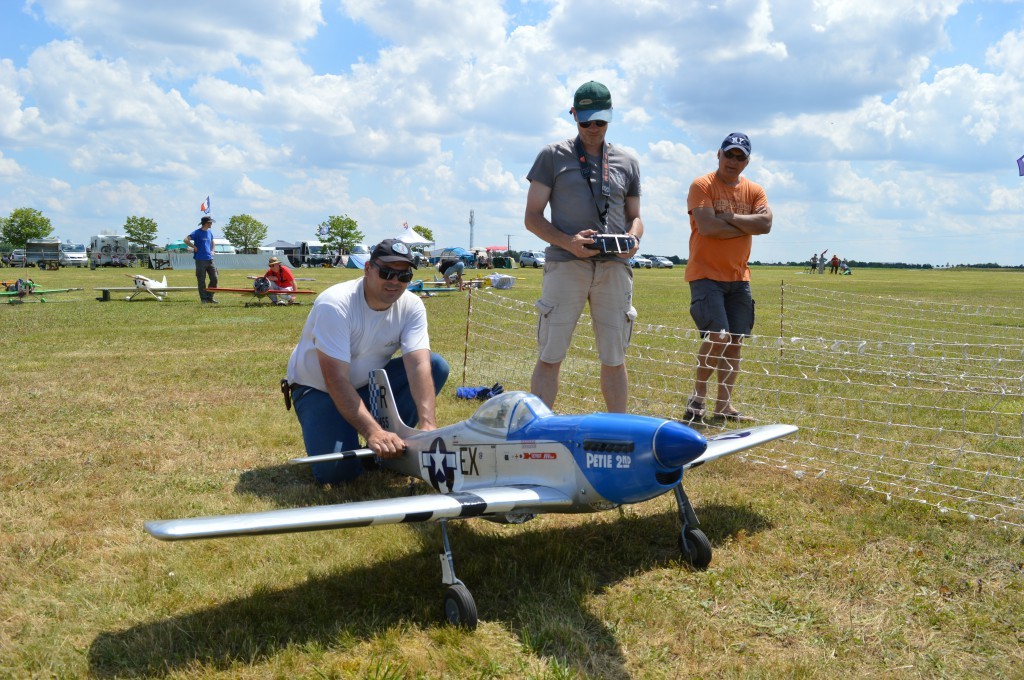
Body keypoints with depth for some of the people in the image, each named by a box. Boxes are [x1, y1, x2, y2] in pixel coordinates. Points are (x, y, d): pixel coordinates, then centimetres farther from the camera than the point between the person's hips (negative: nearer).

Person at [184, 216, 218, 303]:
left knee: (214, 278, 3)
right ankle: (203, 298, 7)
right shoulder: (197, 232, -8)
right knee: (201, 280, 1)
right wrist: (194, 247, -14)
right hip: (200, 260, -6)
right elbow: (186, 240, -18)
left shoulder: (209, 232, 13)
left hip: (210, 259, 7)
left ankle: (209, 297, 12)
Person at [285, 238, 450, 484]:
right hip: (317, 388, -5)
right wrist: (373, 432, -44)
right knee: (337, 470, -26)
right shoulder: (335, 304, -28)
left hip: (368, 383, 5)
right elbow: (336, 380, -34)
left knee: (437, 366, -18)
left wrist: (428, 425, -41)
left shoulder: (412, 306, -13)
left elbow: (419, 364, -26)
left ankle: (391, 443, -8)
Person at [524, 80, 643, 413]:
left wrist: (633, 238, -2)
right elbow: (532, 217, 4)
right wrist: (568, 242, -14)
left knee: (614, 359, 6)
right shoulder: (553, 156, 9)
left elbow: (634, 215, 23)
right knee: (550, 357, -4)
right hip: (565, 262, -2)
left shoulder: (627, 162, 18)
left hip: (615, 265, 3)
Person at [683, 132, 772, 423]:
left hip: (738, 278, 6)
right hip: (706, 275, -6)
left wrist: (728, 217, -13)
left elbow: (765, 224, -6)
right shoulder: (702, 186, -4)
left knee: (735, 342, 5)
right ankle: (697, 397, 3)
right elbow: (707, 227, -19)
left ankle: (724, 405, 14)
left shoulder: (754, 191, 11)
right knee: (717, 337, -16)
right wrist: (747, 225, -8)